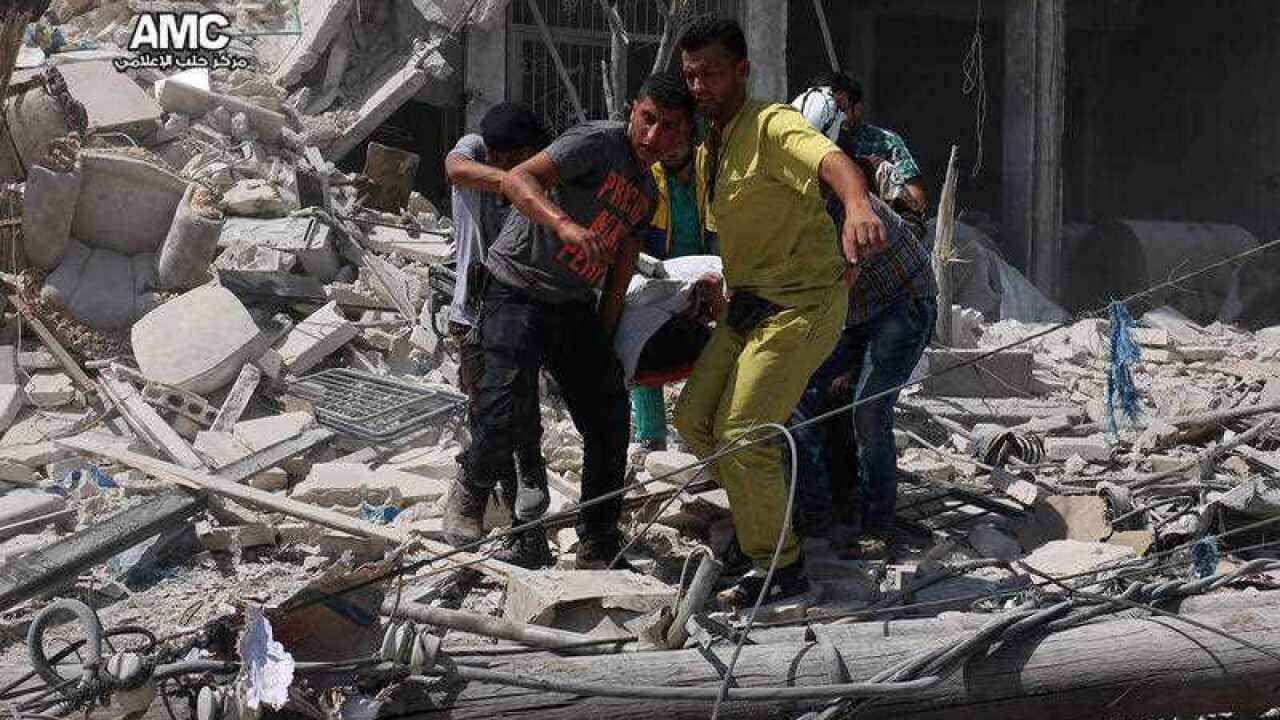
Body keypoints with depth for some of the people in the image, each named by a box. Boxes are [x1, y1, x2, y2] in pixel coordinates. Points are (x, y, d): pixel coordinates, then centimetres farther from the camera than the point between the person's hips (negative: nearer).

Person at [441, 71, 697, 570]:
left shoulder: (649, 195, 13)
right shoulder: (598, 143, -13)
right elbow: (517, 181, -26)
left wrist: (601, 343, 10)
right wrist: (566, 224, -43)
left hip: (574, 305, 8)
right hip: (519, 290, -8)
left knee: (609, 424, 4)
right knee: (510, 412, -23)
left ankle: (599, 552, 15)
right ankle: (472, 495, 5)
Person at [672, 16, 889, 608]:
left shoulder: (771, 126, -18)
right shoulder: (711, 146, 11)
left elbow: (831, 160, -40)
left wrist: (857, 206, -60)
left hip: (802, 303, -9)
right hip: (748, 304, 9)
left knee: (742, 435, -13)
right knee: (694, 417, 9)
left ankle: (777, 569, 0)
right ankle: (759, 510, 27)